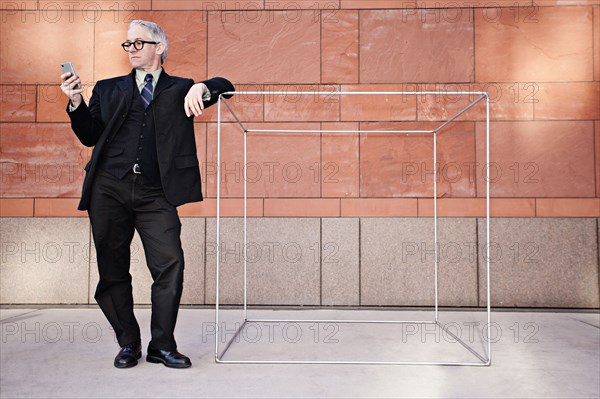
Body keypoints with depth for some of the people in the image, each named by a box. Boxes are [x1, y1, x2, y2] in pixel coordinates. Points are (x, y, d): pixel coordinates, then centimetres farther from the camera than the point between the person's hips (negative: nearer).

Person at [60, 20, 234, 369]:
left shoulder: (180, 89, 15)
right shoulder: (108, 89, 19)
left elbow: (224, 87, 11)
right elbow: (90, 137, 13)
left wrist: (201, 88, -10)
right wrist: (76, 102, -3)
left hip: (155, 194, -2)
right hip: (109, 188, 2)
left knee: (170, 264, -12)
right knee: (112, 270, 4)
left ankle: (162, 345, 3)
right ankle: (128, 344, 19)